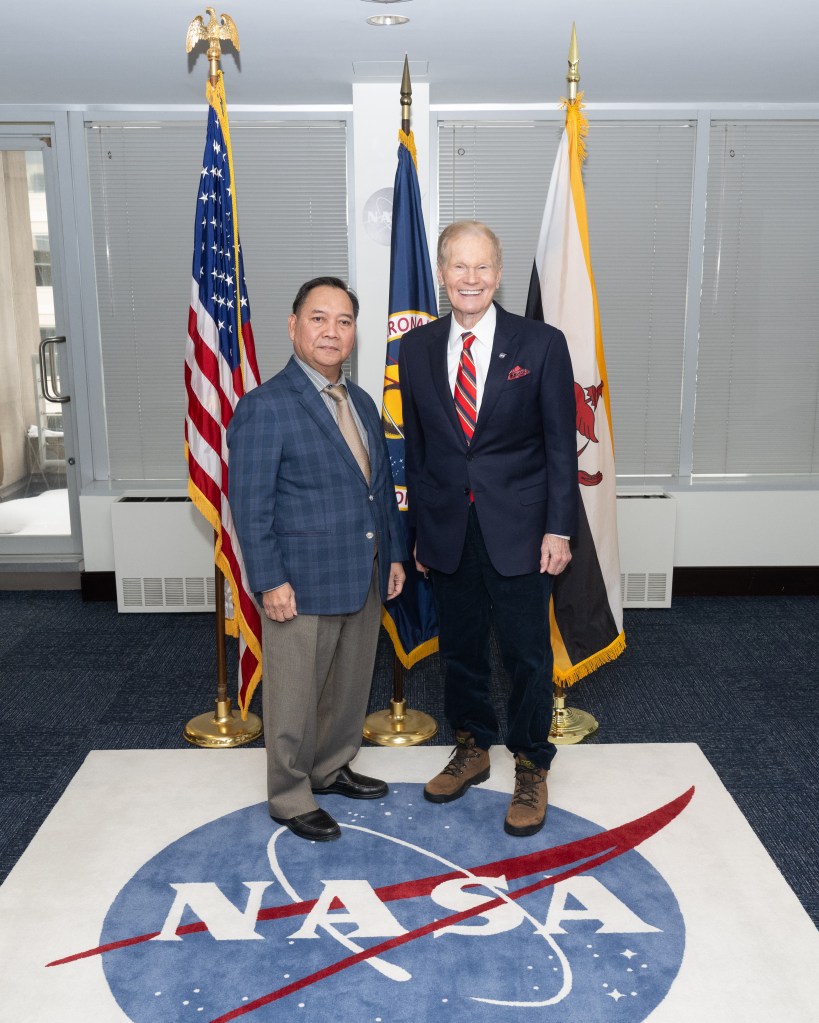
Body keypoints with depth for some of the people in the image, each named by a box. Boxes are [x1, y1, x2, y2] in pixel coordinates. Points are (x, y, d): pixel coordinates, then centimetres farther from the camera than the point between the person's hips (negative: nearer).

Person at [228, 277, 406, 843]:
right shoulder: (265, 407, -13)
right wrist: (270, 581, -17)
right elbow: (250, 504, -15)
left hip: (365, 579, 8)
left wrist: (394, 555, 13)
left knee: (351, 686, 20)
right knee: (296, 696, 7)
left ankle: (332, 768, 41)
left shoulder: (362, 402, 11)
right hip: (303, 584, -7)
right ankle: (291, 797, 26)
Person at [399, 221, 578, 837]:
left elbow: (561, 444, -4)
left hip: (518, 530, -3)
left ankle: (531, 769, 26)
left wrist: (559, 529, -9)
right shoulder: (416, 350, 3)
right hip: (447, 528, 3)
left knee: (528, 653, 7)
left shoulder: (542, 344, -5)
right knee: (460, 647, 15)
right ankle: (473, 749, 37)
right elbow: (415, 447, 8)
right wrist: (420, 529, 8)